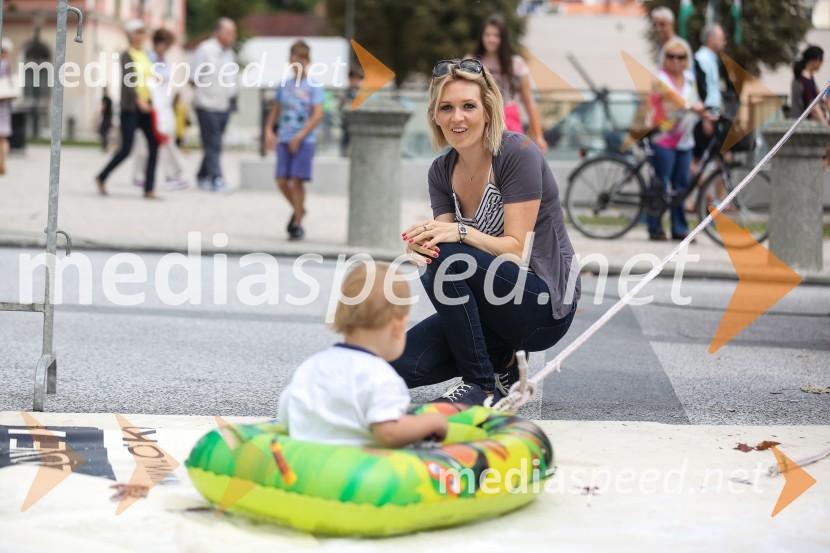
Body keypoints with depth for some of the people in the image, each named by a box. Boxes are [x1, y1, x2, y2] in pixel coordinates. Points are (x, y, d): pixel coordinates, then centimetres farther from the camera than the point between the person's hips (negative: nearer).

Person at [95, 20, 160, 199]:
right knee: (126, 149, -5)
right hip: (131, 108, -7)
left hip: (146, 107, 7)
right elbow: (127, 80, -22)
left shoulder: (145, 55, 15)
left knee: (154, 145, -4)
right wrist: (138, 99, -35)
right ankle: (101, 178, 17)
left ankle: (149, 189, -2)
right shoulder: (127, 55, -8)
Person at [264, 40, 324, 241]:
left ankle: (298, 225, 3)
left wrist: (299, 136, -17)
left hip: (305, 141, -4)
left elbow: (318, 115, -11)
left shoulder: (313, 86, -3)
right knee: (282, 181, -1)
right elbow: (275, 110, 19)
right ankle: (298, 209, 26)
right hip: (284, 139, 4)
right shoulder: (284, 85, 10)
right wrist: (269, 130, 5)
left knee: (297, 180, -7)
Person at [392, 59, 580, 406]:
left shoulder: (517, 153, -15)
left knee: (448, 262, -31)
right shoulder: (442, 170, 5)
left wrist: (459, 233, -35)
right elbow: (443, 239, -1)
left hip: (545, 305, -6)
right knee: (397, 365, -13)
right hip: (494, 304, 6)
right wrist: (422, 245, -25)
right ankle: (500, 361, 12)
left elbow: (517, 249, -19)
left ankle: (483, 387, -15)